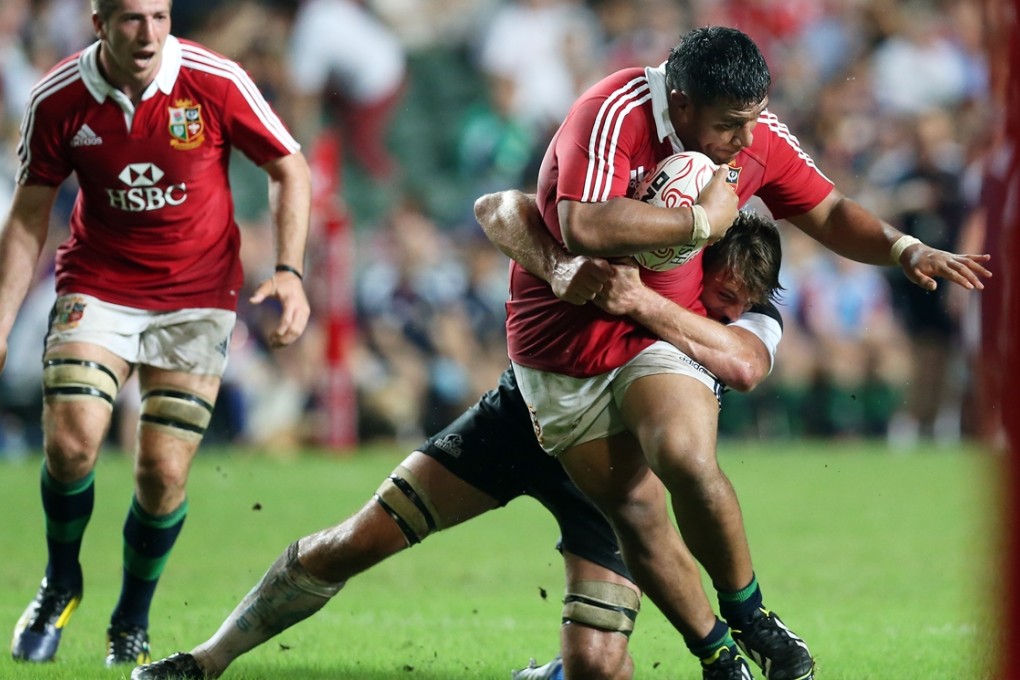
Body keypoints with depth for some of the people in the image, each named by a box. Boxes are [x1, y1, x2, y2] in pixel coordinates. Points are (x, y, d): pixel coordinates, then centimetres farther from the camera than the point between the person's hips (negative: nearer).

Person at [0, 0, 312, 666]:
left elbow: (289, 168, -2)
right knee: (70, 444, -18)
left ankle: (132, 623, 18)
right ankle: (61, 585, 11)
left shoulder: (214, 82, -15)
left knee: (163, 474, -8)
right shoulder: (58, 100, -10)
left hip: (197, 294, -1)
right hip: (98, 284, 1)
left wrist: (291, 272, -14)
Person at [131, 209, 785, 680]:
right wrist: (556, 266, -45)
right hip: (531, 409, 1)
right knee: (353, 543, -4)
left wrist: (646, 302, -55)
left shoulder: (753, 321, -21)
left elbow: (743, 365, -45)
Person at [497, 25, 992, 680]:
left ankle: (748, 614, -9)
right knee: (629, 507, 1)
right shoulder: (613, 116, -27)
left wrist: (906, 250, -9)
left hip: (663, 331, 2)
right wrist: (701, 219, -32)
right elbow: (585, 228, -42)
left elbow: (829, 213, 8)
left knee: (687, 458, -27)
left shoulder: (758, 135, -8)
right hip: (564, 343, -2)